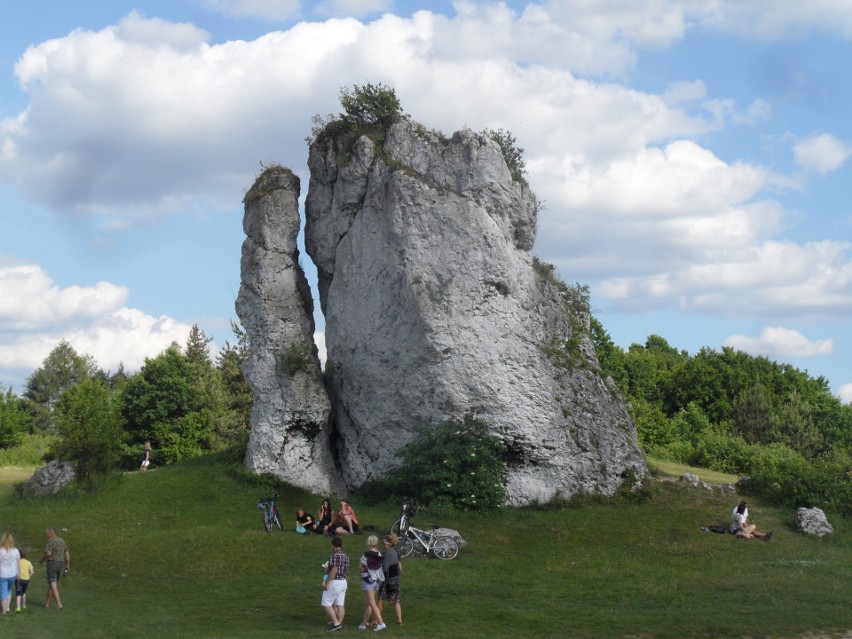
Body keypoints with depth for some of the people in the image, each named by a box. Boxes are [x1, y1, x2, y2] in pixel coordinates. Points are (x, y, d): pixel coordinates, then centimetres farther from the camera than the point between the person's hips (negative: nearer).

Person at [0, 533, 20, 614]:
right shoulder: (15, 551, -4)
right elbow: (18, 564, 1)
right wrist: (18, 573, 12)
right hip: (12, 575, 3)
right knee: (9, 590, 22)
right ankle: (7, 607, 17)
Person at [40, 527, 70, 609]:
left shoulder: (50, 541, -13)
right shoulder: (61, 540, 12)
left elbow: (48, 553, -21)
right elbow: (67, 553, 14)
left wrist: (42, 560, -2)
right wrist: (68, 565, 20)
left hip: (52, 564, -7)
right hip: (60, 564, 8)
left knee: (53, 586, -6)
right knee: (51, 584, 20)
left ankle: (59, 604, -16)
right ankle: (47, 603, 25)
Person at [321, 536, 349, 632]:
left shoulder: (335, 556, -16)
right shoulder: (345, 556, 10)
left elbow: (334, 570, -23)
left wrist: (327, 582, -21)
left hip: (334, 582, -8)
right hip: (343, 582, 8)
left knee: (326, 604, -3)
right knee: (340, 605, 7)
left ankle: (336, 623, -10)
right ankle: (339, 623, 7)